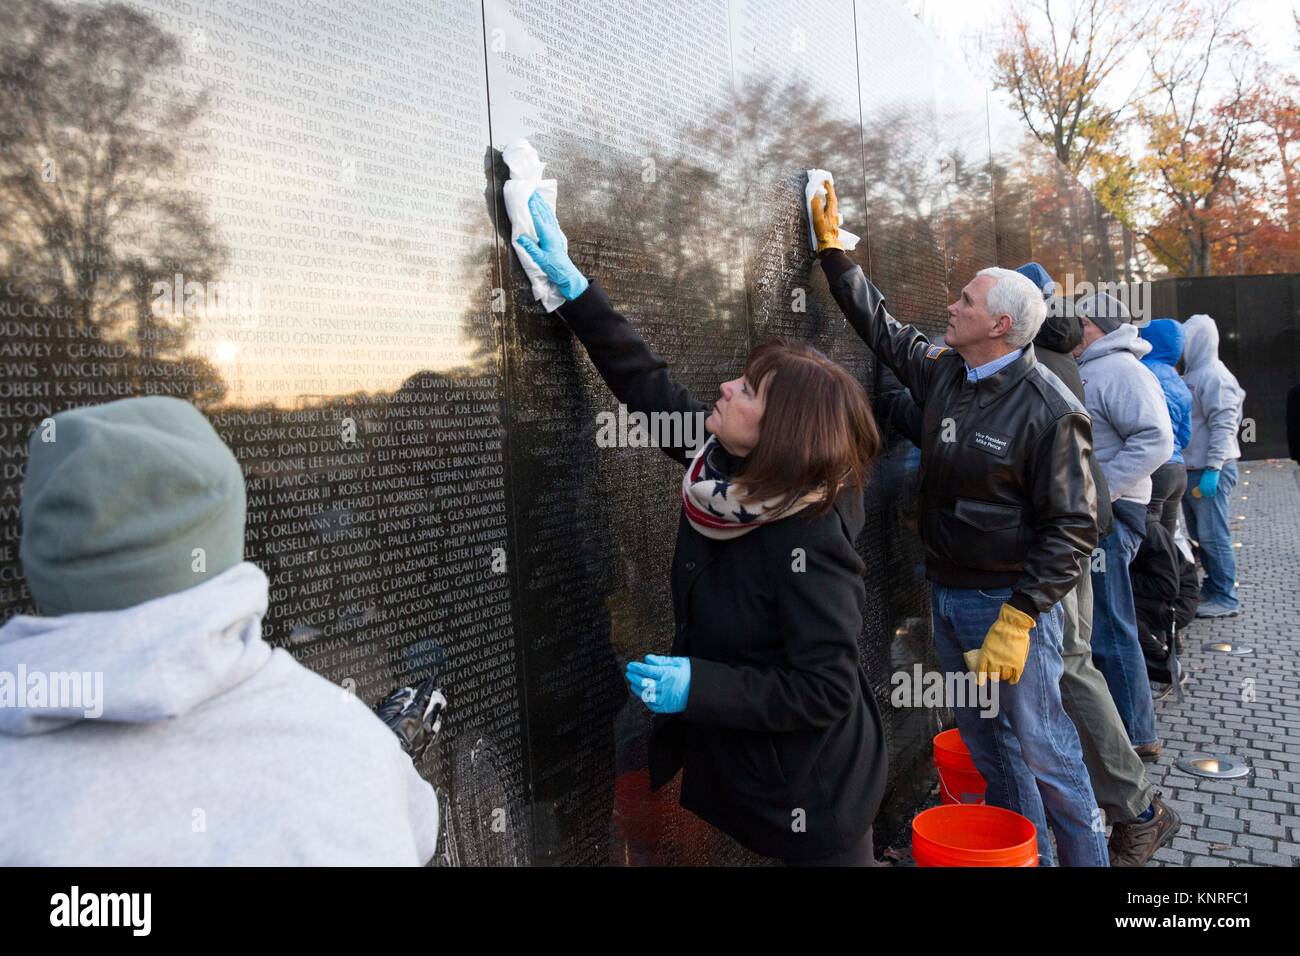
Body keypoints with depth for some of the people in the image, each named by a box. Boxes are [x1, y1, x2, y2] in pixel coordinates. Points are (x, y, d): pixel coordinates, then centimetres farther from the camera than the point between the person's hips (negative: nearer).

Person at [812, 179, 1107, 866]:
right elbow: (878, 324, 18)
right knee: (986, 745, 16)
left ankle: (1086, 858, 21)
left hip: (1010, 602, -7)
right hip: (947, 596, 7)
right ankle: (1027, 859, 32)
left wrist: (1017, 620, -22)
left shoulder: (1048, 408, -17)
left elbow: (1072, 526, -17)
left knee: (1042, 753, 0)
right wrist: (831, 246, 20)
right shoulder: (940, 372, 4)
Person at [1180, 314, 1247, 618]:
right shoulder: (1192, 376, 14)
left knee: (1213, 536, -6)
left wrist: (1212, 469, -24)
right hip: (1191, 470, 10)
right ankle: (1212, 587, 28)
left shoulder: (1214, 376, -14)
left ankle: (1226, 598, 1)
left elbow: (1224, 426, -20)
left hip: (1210, 472, -10)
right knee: (1200, 534, 17)